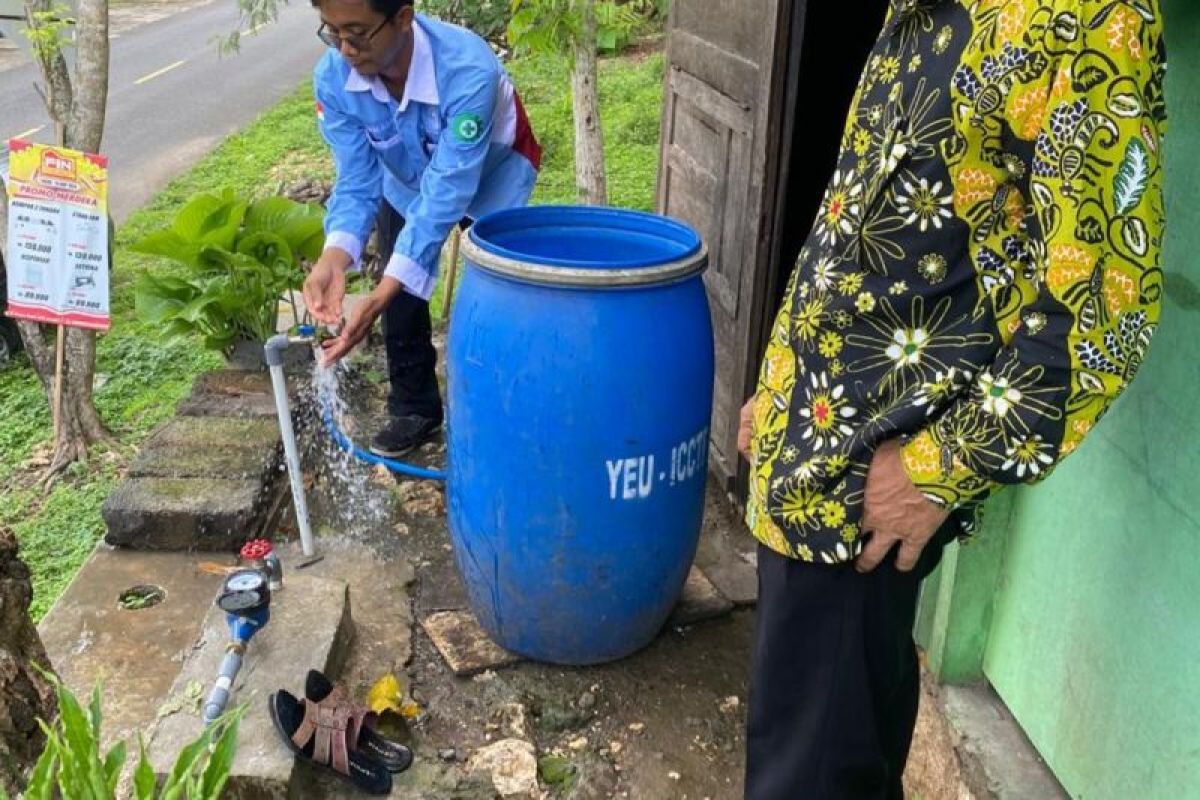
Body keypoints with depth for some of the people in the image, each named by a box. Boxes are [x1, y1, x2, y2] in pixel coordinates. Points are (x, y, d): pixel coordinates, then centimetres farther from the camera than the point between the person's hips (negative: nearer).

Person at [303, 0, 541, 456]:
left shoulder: (468, 70, -43)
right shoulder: (333, 78, -28)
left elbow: (447, 192, -43)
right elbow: (356, 181, -22)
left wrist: (381, 295, -50)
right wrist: (334, 258, -43)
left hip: (492, 177, -3)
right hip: (405, 180, 4)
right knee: (401, 294, 2)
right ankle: (415, 409, 20)